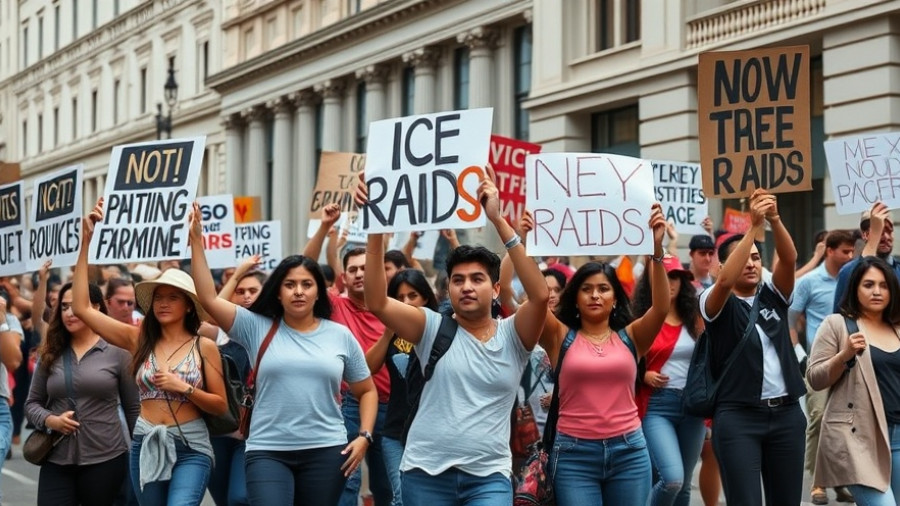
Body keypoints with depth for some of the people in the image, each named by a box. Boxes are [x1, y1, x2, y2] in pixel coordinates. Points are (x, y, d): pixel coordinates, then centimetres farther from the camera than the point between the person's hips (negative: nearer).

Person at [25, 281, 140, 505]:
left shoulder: (117, 352, -1)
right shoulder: (51, 354, 9)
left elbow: (134, 408, 2)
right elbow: (32, 403, 13)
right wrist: (50, 420, -8)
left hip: (105, 459, -3)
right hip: (56, 461, 3)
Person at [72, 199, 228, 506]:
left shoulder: (204, 346, -2)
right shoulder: (138, 339, 3)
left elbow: (220, 405, 1)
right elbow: (81, 307, -2)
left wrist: (184, 388, -15)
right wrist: (86, 242, -5)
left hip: (191, 448, -3)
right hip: (146, 445, 3)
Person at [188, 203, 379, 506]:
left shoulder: (340, 335, 7)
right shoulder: (257, 327, 4)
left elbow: (367, 390, 15)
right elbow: (208, 298, -5)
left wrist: (365, 436, 1)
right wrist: (196, 241, -8)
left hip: (326, 451, 2)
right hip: (268, 451, -1)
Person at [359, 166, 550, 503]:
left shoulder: (512, 336, 2)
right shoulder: (433, 329, 2)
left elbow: (540, 295, -16)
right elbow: (376, 302, -11)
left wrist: (498, 221, -21)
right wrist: (376, 228, -20)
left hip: (488, 477, -1)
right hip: (426, 474, 1)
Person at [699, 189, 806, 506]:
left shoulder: (774, 296, 11)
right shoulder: (718, 304, 0)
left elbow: (789, 259, -7)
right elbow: (725, 281, -23)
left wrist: (775, 220, -25)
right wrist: (754, 226, -27)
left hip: (786, 413, 4)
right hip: (738, 418, -4)